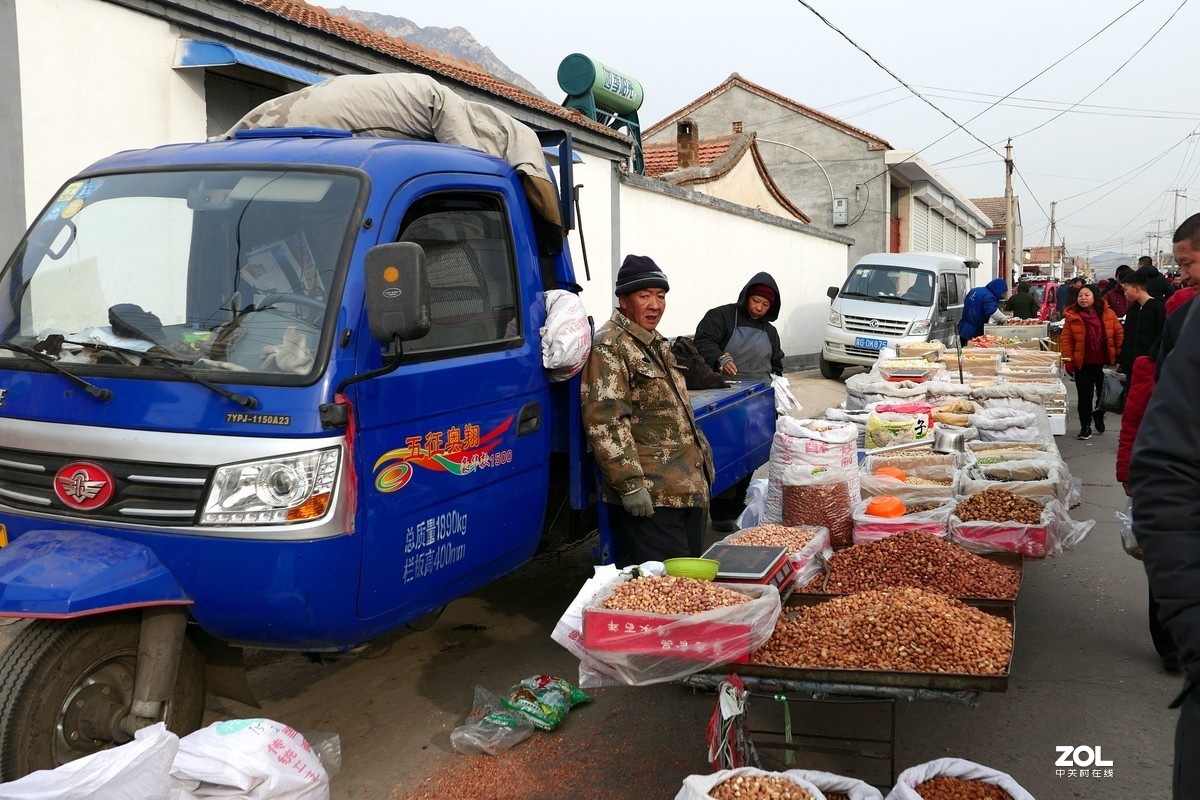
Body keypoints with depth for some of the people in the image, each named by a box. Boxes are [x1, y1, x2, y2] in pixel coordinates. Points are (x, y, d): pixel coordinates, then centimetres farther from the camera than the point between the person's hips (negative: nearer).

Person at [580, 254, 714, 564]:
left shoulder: (655, 343, 18)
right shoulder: (609, 347, -13)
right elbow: (604, 421, -21)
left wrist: (700, 450, 25)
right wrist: (630, 484, -24)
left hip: (689, 489, 10)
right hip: (650, 497, -10)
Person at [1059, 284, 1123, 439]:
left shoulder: (1108, 314, -1)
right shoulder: (1072, 316, -5)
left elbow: (1119, 334, 3)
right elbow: (1066, 340, -6)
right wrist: (1068, 361, -11)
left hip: (1104, 363, 2)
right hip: (1083, 364, -2)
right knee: (1084, 396, 2)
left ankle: (1099, 415, 41)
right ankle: (1085, 426, 14)